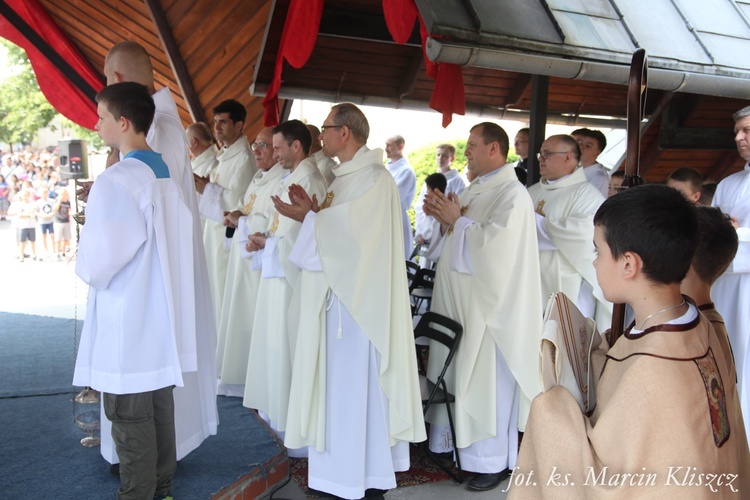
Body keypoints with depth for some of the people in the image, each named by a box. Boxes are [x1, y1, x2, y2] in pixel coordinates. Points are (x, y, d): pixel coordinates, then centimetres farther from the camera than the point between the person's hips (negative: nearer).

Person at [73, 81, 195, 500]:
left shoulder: (116, 181, -19)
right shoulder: (167, 175, 6)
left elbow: (98, 263, -22)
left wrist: (88, 272, 1)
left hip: (128, 323, -8)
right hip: (163, 317, 8)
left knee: (130, 418, 5)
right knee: (161, 408, 18)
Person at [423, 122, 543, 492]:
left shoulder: (512, 194, -12)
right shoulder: (475, 190, 15)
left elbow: (495, 243, -24)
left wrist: (457, 220, -15)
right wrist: (444, 217, 1)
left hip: (487, 304, -8)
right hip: (458, 298, 9)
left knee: (487, 380, -2)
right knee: (459, 373, 14)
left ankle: (494, 460, 11)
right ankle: (455, 440, 28)